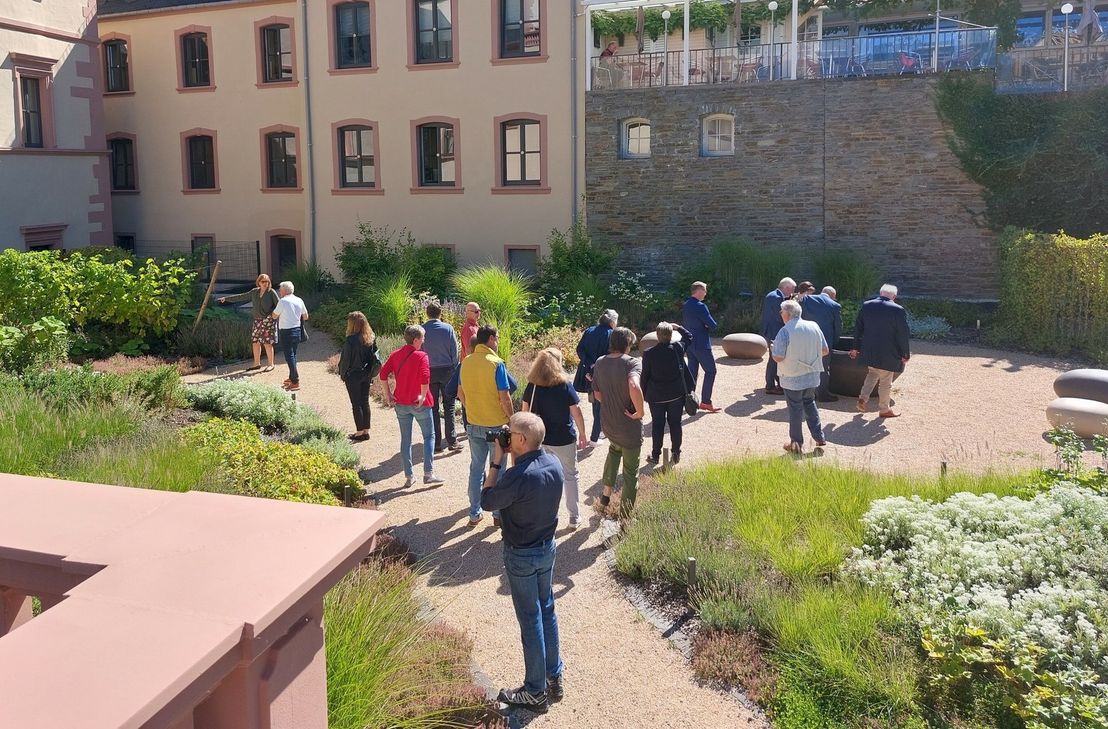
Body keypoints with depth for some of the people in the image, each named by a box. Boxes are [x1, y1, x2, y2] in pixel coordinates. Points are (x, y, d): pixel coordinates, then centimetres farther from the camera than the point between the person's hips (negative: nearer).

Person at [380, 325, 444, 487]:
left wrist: (388, 394, 2)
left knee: (405, 439, 12)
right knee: (429, 436, 8)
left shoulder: (395, 355, 3)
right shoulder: (421, 356, -13)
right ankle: (428, 474, 2)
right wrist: (423, 396, -14)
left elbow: (383, 374, -2)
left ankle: (409, 476, 15)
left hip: (400, 404, 5)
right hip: (420, 403, -5)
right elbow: (425, 379, -26)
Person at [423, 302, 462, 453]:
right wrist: (454, 369, 7)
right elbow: (454, 351, -3)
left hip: (428, 372, 1)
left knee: (433, 408, 7)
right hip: (446, 370, -1)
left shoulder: (421, 330, -4)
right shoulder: (448, 328, -6)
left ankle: (436, 443, 7)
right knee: (449, 407, 5)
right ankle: (452, 441, 2)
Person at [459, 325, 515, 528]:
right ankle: (498, 514, 17)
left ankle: (474, 514, 20)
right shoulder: (496, 363, -17)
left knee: (476, 468, 14)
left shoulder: (466, 362, 0)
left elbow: (460, 393, 9)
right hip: (495, 425, -5)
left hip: (473, 425, 5)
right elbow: (505, 398, -17)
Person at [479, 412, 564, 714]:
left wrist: (497, 460, -13)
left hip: (521, 555, -7)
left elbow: (487, 501, -14)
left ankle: (535, 693, 20)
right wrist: (512, 459, -2)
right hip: (548, 547, 7)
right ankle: (554, 678, 34)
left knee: (531, 620, 6)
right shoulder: (554, 464, -8)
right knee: (547, 610, 20)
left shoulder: (517, 476, -31)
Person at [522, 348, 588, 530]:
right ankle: (574, 517, 18)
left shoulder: (532, 387, -6)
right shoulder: (565, 386, -15)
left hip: (539, 439, 3)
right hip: (564, 440, -3)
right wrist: (582, 436, 1)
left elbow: (525, 412, 1)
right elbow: (577, 414, -11)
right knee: (570, 476, 12)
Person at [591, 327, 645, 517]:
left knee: (614, 449, 38)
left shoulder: (600, 363, -2)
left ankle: (606, 493, 35)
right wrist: (639, 412, -26)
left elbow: (597, 394, 6)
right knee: (630, 472, 12)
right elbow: (634, 387, -39)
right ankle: (626, 515, 23)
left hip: (608, 423, 6)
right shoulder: (632, 363, -20)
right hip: (629, 425, -6)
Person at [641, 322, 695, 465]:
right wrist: (678, 327, 13)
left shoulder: (649, 353, -14)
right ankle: (676, 453, 20)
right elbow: (689, 336, 10)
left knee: (657, 425, 10)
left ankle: (656, 454, 18)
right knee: (675, 423, 12)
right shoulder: (678, 348, -11)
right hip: (676, 394, 1)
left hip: (656, 396, -1)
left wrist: (644, 394, 5)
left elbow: (645, 376, -6)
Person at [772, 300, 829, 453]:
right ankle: (819, 437, 22)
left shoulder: (785, 331, -19)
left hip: (792, 378, -5)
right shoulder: (814, 326, -1)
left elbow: (778, 357, -20)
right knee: (809, 403, 23)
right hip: (812, 376, 5)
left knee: (795, 409, 7)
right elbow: (824, 351, 5)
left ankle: (796, 443, 16)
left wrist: (773, 349, 0)